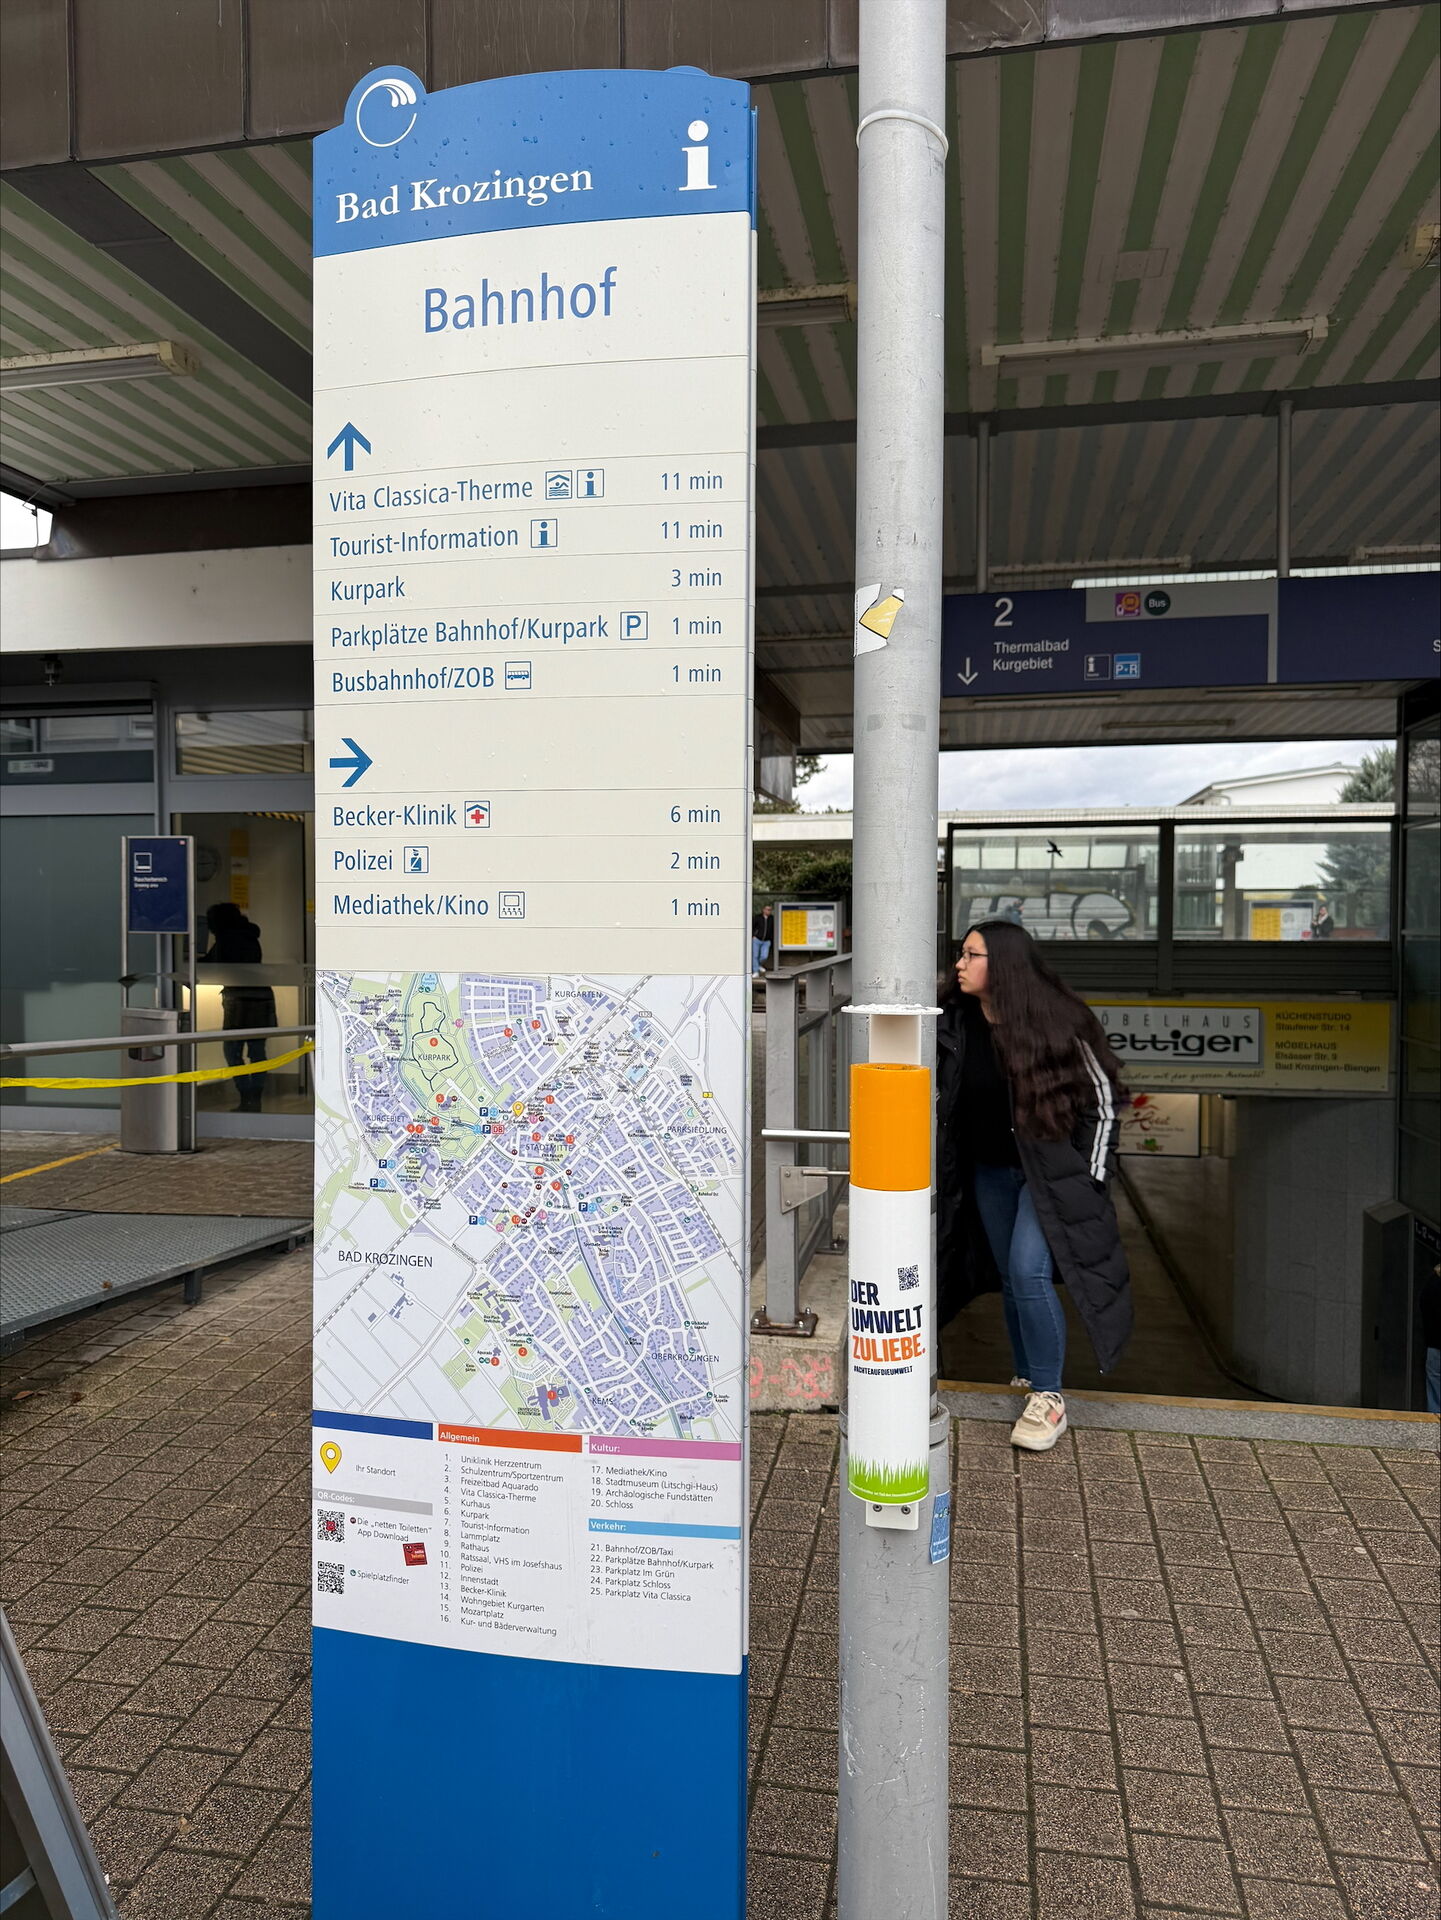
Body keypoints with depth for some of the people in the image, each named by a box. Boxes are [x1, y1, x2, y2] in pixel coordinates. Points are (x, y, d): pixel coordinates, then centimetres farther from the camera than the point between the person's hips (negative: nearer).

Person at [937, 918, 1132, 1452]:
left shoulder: (1055, 1022, -17)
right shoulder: (955, 1023, -3)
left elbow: (1101, 1100, -8)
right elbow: (942, 1097, 13)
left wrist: (1089, 1177, -9)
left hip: (1049, 1170, -5)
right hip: (990, 1171, 6)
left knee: (1029, 1273, -16)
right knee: (1010, 1280, 12)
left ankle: (1049, 1399, -2)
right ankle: (1028, 1384, 29)